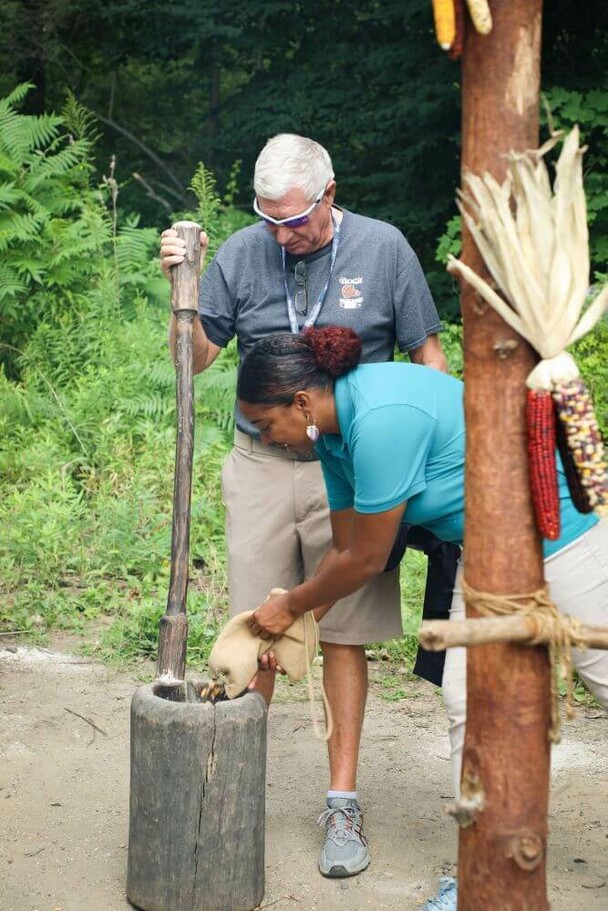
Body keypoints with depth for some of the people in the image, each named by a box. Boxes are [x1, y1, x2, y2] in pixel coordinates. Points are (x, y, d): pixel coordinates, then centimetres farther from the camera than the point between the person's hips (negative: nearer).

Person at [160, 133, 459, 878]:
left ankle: (342, 802, 14)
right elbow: (196, 358, 5)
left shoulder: (382, 249, -1)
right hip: (259, 467, 2)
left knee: (344, 635, 3)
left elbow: (427, 355, 4)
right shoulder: (241, 253, 2)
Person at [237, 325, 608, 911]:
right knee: (467, 698, 5)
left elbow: (365, 562, -22)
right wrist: (293, 629, 7)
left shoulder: (381, 420, -31)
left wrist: (289, 607, -7)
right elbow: (344, 548, 8)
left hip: (558, 528, -9)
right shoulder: (337, 426, -2)